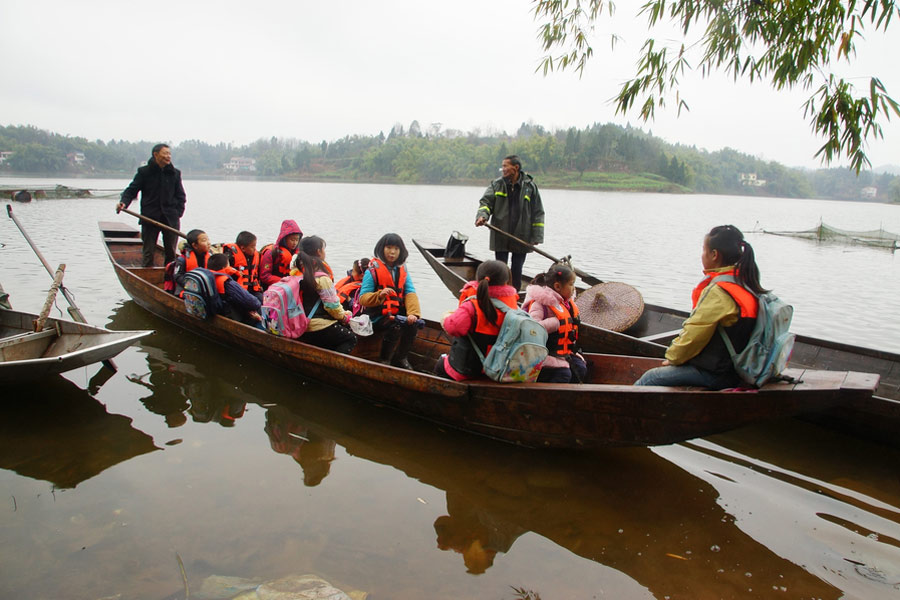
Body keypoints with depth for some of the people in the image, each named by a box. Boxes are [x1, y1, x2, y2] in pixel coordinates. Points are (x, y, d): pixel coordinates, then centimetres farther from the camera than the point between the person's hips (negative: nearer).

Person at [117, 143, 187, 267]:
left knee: (171, 252, 6)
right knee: (148, 252, 2)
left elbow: (181, 196, 12)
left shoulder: (175, 173, 8)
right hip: (150, 218, -2)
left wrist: (178, 212, 0)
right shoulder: (144, 172, 1)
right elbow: (131, 190, 2)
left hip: (171, 219, 2)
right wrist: (123, 202, -17)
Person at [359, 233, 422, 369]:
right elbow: (363, 298, -11)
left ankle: (401, 358, 1)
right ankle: (384, 360, -8)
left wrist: (413, 313, -21)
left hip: (398, 313, 5)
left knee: (412, 322, -23)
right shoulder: (373, 270, -5)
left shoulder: (402, 270, 10)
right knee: (395, 326, -31)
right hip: (377, 317, -4)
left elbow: (410, 293, -3)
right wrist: (380, 295, -32)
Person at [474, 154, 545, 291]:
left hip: (521, 236, -1)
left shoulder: (530, 186, -2)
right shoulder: (497, 184, 2)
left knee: (517, 270, 8)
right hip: (500, 236, 1)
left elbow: (538, 213, 1)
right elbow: (486, 201, -2)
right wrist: (482, 215, -25)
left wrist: (536, 237, -3)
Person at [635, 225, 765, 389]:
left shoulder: (718, 291, -22)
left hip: (714, 373, -10)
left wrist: (673, 356, -1)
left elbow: (694, 334, -18)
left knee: (650, 378, -6)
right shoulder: (746, 283, 7)